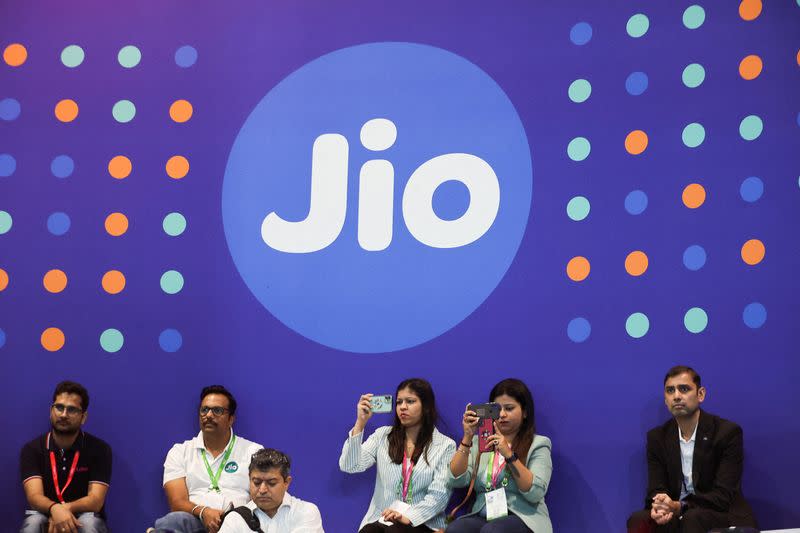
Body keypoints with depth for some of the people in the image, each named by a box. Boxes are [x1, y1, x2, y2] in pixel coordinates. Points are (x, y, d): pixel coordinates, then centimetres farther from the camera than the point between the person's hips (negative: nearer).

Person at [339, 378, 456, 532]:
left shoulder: (445, 445, 4)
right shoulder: (383, 435, 11)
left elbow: (439, 494, -5)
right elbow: (349, 466, -1)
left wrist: (409, 517, -20)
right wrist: (360, 422, -8)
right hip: (380, 519, 2)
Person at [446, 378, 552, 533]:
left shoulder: (538, 444, 7)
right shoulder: (480, 442, 17)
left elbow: (536, 493, -9)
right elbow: (456, 480, 2)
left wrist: (509, 455, -17)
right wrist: (467, 438, -6)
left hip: (522, 519, -3)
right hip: (483, 517, 3)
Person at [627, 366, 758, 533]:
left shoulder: (728, 432, -8)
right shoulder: (657, 437, 6)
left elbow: (724, 496, -14)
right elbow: (656, 489, 0)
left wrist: (680, 507, -30)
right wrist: (660, 507, -26)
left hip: (723, 517, -4)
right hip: (678, 517, 4)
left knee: (693, 519, -36)